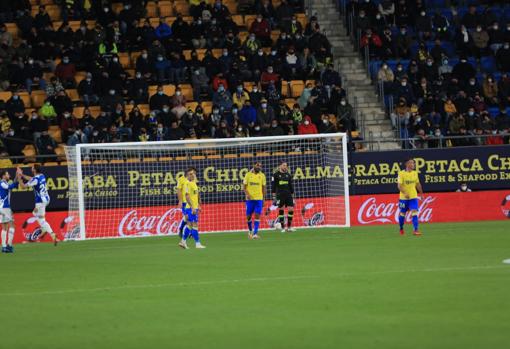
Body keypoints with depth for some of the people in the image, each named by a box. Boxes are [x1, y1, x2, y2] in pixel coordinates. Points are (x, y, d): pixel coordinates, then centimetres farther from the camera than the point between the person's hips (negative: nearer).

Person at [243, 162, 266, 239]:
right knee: (248, 216, 6)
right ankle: (250, 230, 31)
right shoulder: (248, 175, 2)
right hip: (250, 198, 0)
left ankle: (255, 233, -11)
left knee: (257, 216, -10)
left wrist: (263, 199, 7)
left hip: (259, 199, 0)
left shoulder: (262, 176, 5)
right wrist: (247, 194, -15)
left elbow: (263, 188, 10)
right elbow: (244, 186, 3)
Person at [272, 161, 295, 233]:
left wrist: (292, 196, 13)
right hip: (280, 195, -3)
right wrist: (274, 197, -7)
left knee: (291, 210, -5)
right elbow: (273, 186, -2)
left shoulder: (288, 174, 11)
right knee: (281, 211, 0)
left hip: (288, 194, 3)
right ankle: (283, 228, 8)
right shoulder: (276, 175, -1)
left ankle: (289, 227, 5)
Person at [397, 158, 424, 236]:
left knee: (414, 212, -11)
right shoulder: (401, 173, -10)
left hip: (413, 197, 3)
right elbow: (399, 185, -15)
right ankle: (401, 229, 29)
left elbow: (418, 184, 17)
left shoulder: (415, 173, 5)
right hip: (403, 197, -3)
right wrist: (404, 193, -28)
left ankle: (415, 230, -15)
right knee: (402, 213, 9)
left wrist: (421, 193, 18)